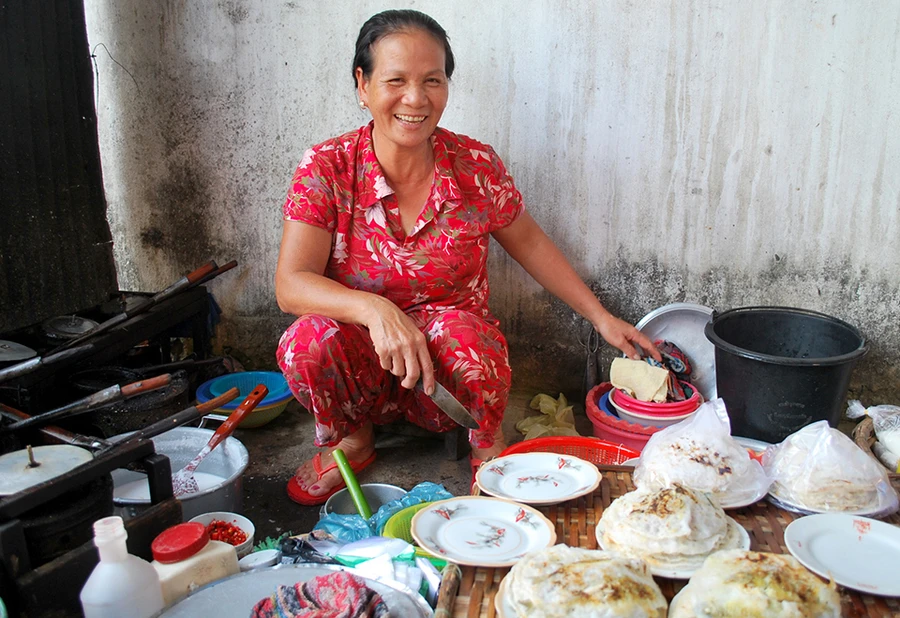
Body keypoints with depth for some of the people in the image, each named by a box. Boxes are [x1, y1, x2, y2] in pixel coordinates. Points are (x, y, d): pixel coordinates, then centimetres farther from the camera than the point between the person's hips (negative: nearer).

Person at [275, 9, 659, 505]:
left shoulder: (477, 166, -8)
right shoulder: (326, 168, -12)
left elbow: (528, 243, 8)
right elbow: (291, 284, -19)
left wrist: (601, 318, 7)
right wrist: (374, 309, -38)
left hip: (454, 373, 0)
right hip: (360, 365, 1)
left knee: (459, 329, -33)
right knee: (309, 339, -31)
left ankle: (487, 446, 0)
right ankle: (351, 440, 3)